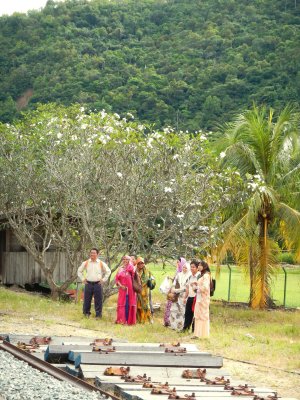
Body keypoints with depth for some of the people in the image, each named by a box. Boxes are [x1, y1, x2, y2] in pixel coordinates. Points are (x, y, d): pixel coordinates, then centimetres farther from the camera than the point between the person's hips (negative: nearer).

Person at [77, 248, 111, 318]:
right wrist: (82, 279, 7)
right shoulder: (86, 263, 6)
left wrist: (103, 280, 4)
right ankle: (86, 313, 15)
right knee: (87, 299, 4)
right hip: (88, 283, 1)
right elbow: (79, 271, 17)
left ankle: (98, 315, 6)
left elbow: (108, 271, 11)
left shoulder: (101, 264, 3)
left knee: (98, 300, -1)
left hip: (97, 284, -1)